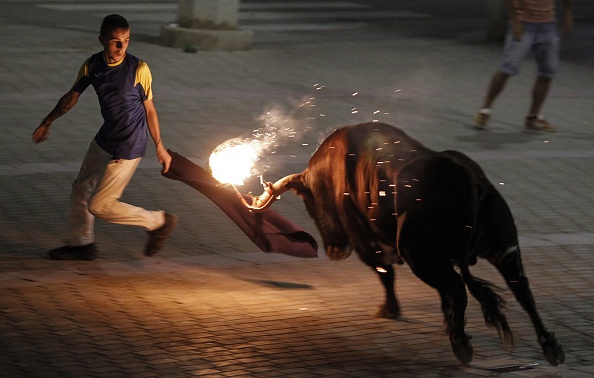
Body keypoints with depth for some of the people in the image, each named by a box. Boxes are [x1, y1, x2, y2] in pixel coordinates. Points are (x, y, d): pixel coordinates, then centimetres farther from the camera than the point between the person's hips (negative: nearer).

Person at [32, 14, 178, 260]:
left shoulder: (138, 69, -20)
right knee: (81, 190, 19)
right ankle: (81, 244, 38)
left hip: (128, 148, -7)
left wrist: (159, 147, -4)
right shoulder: (92, 66, -5)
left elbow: (149, 109, -9)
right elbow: (71, 97, 10)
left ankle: (159, 222, 8)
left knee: (99, 205, -4)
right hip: (104, 139, 7)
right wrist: (47, 123, 18)